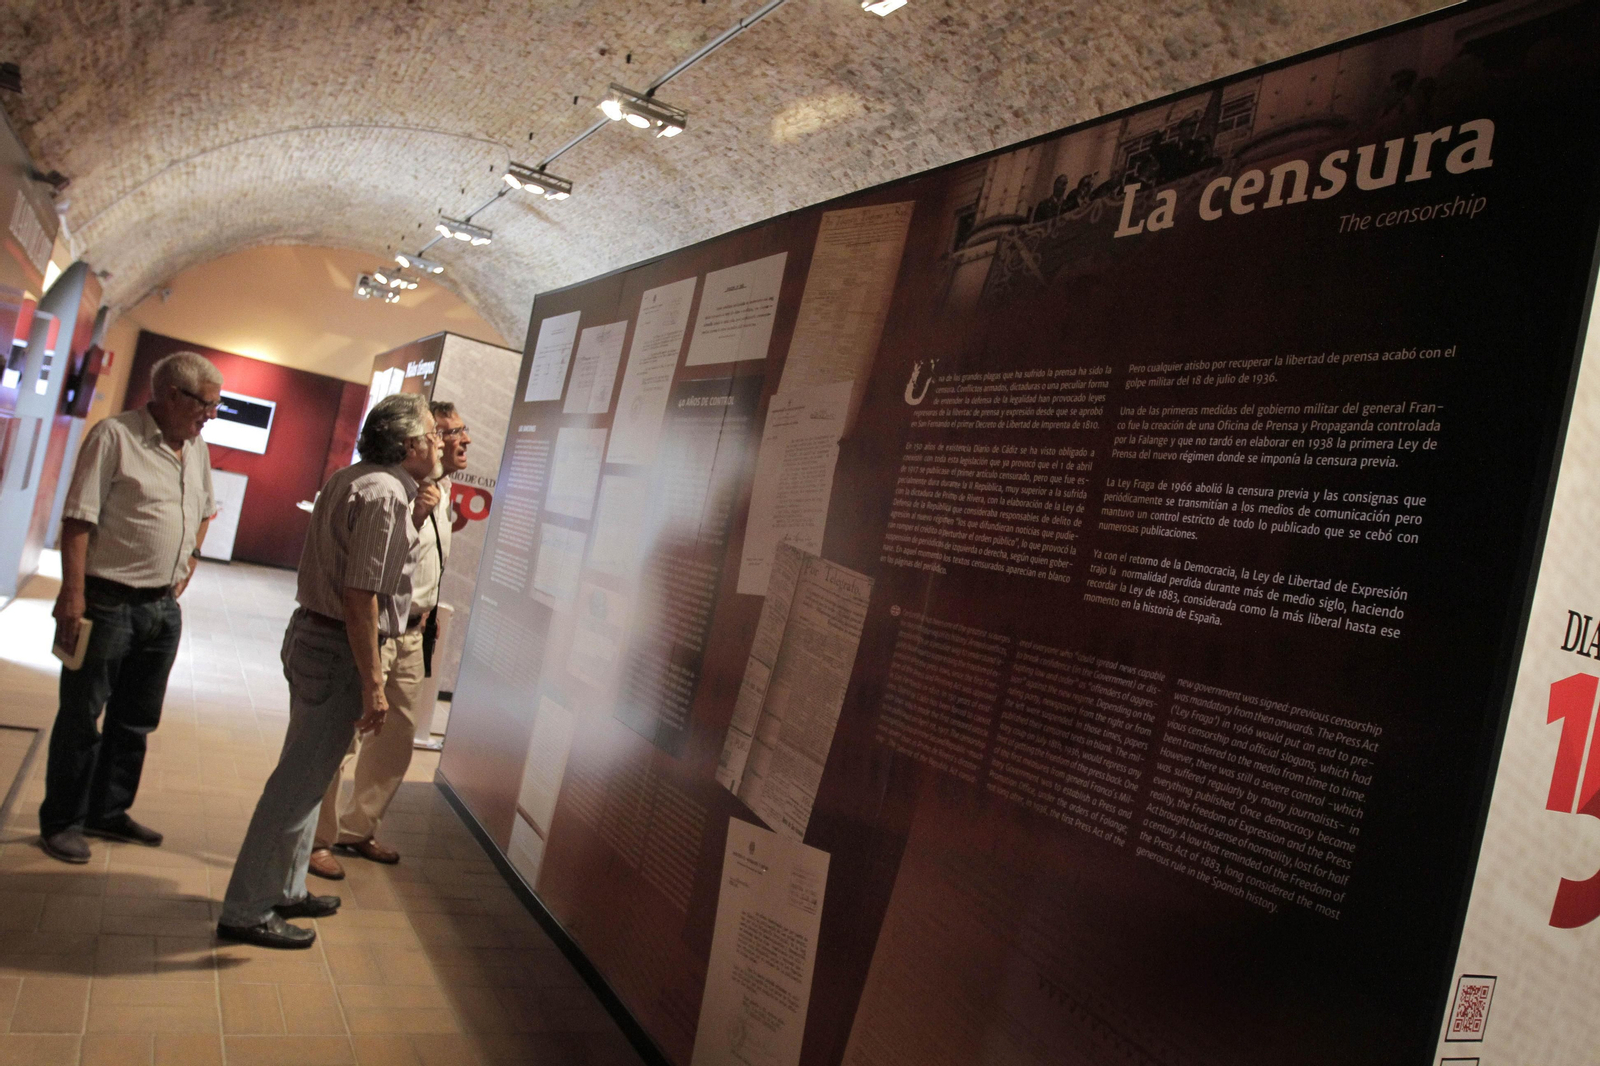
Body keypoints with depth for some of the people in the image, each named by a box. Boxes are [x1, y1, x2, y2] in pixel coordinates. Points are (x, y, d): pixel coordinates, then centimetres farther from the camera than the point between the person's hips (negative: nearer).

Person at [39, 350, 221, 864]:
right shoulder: (115, 435, -11)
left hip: (164, 607, 7)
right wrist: (73, 593, -19)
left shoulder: (196, 448, 11)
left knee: (136, 720, 15)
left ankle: (108, 811, 29)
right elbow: (78, 518, -15)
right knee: (81, 716, 5)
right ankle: (62, 822, 18)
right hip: (108, 603, -7)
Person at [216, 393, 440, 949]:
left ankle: (284, 889, 33)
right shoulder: (386, 496, -19)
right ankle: (246, 912, 10)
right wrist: (372, 684, -21)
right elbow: (360, 597, -23)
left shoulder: (348, 480, 11)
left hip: (311, 633, 10)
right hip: (340, 652, -10)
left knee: (307, 773, 20)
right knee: (299, 782, 0)